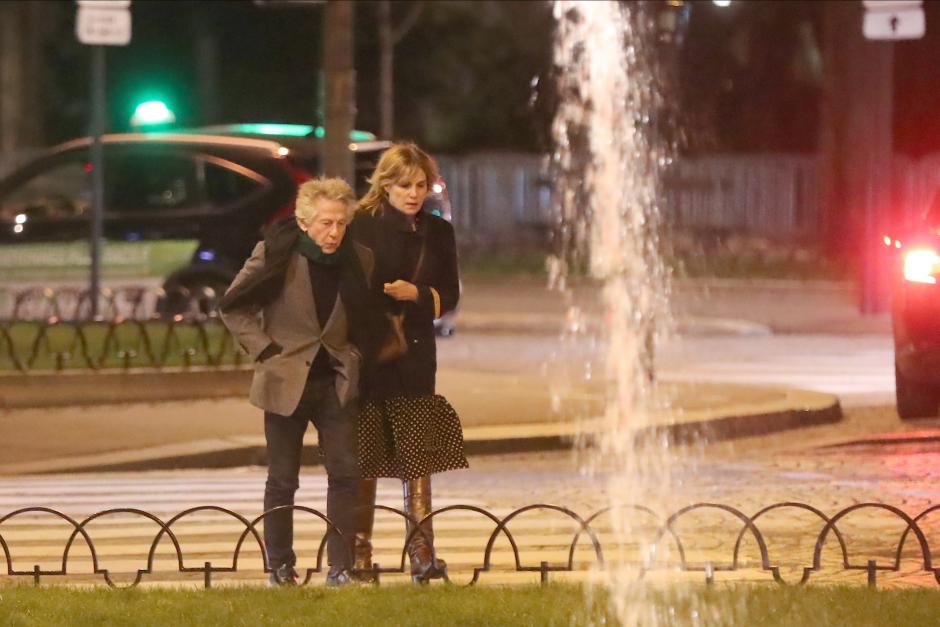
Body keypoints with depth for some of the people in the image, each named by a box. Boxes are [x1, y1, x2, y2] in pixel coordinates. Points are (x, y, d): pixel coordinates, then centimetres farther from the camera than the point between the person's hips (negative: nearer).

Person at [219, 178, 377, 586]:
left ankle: (340, 566, 0)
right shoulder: (275, 255, -10)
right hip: (286, 380, -2)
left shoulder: (359, 261, -1)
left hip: (337, 380, 2)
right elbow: (233, 307, -2)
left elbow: (366, 317, 16)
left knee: (346, 472, -6)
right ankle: (280, 567, 17)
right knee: (282, 480, 5)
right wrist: (264, 350, -9)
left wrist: (356, 355, 4)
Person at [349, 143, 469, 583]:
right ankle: (359, 555, 6)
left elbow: (449, 296, 9)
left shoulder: (438, 233, 9)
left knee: (417, 458, -2)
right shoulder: (361, 227, -2)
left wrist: (415, 294, -9)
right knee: (364, 461, 0)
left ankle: (422, 555, -4)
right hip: (365, 352, -2)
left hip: (414, 353, 3)